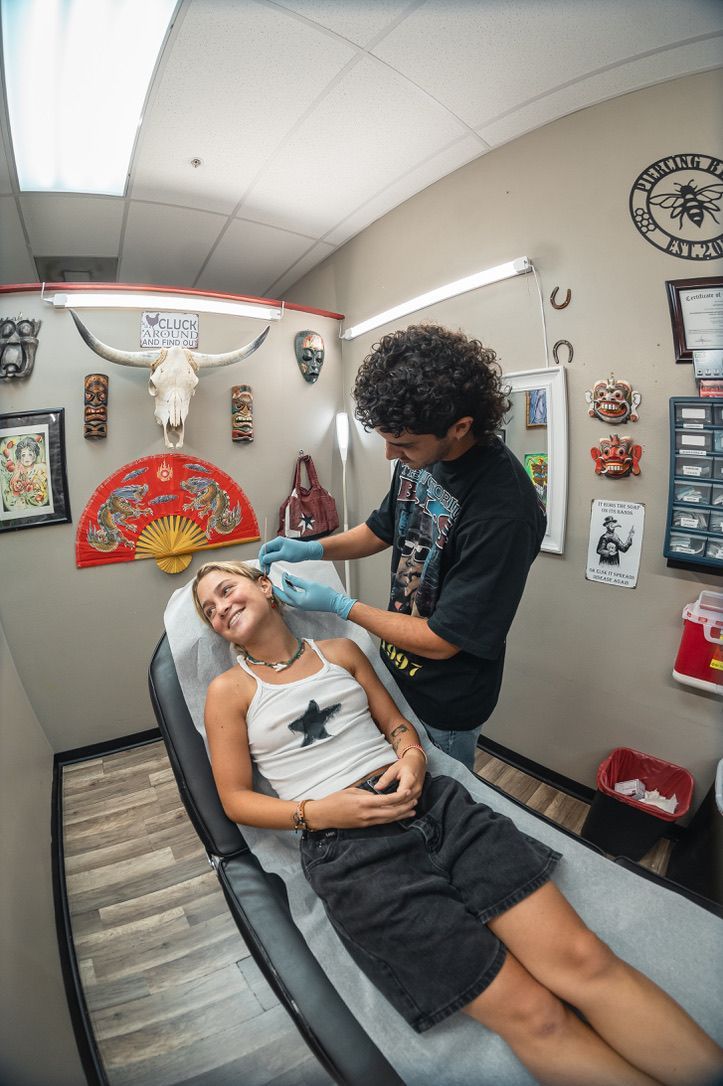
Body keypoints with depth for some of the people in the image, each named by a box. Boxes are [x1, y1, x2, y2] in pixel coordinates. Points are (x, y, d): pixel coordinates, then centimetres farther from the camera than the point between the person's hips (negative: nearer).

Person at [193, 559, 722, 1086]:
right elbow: (235, 798, 6)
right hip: (345, 845, -3)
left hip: (428, 800, 4)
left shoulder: (340, 651, 16)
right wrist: (317, 813, -10)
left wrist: (412, 756, -4)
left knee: (582, 957, -13)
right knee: (532, 1014, -14)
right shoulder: (228, 690, 6)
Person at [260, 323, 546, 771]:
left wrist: (340, 605, -20)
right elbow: (384, 528, 9)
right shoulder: (421, 454, -9)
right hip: (394, 667, 7)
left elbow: (442, 641, -27)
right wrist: (311, 548, -6)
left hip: (445, 704, -6)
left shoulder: (503, 511, -34)